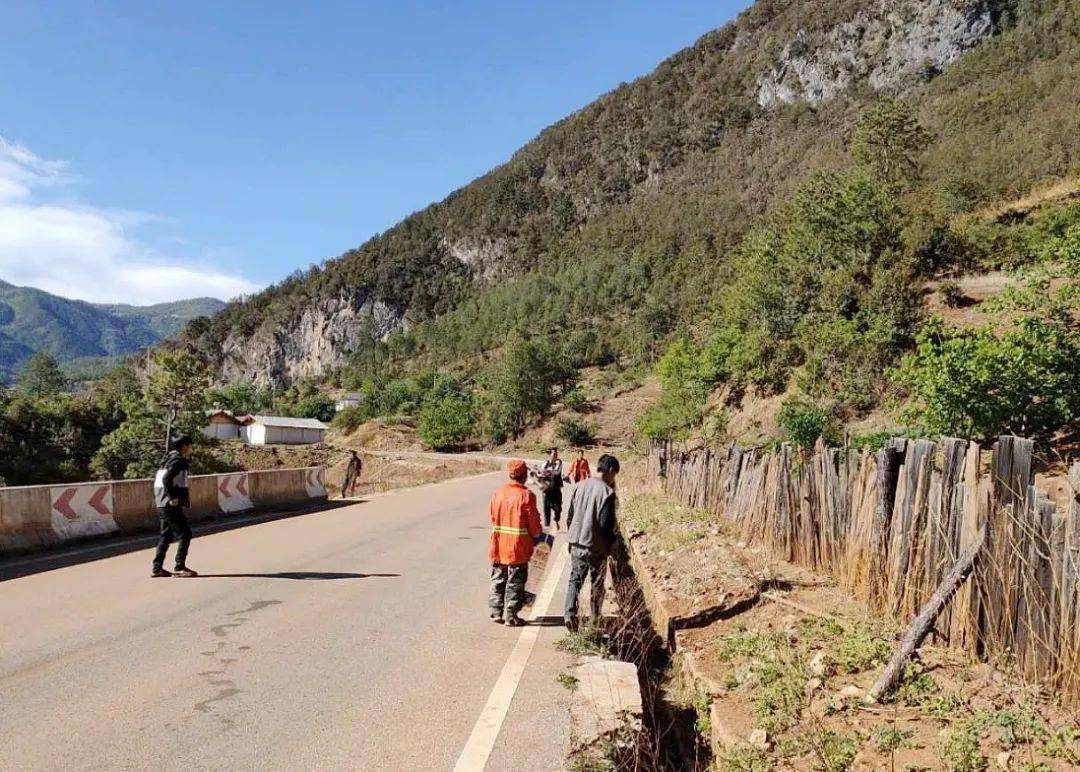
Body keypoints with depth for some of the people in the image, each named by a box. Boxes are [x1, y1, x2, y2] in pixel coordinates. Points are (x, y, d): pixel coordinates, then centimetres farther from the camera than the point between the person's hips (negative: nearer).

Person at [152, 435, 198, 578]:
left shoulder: (169, 459, 18)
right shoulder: (178, 460, -12)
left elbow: (158, 479, 20)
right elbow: (167, 479, -24)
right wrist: (173, 497, -20)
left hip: (162, 503, 10)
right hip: (171, 504, -10)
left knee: (166, 535, 15)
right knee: (184, 533, -4)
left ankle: (157, 568, 18)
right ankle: (180, 568, -3)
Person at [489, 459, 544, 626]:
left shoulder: (498, 493, 2)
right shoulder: (526, 495, -13)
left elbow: (492, 515, 8)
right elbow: (533, 521, -9)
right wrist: (538, 536, 9)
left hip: (499, 546, 5)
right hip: (518, 547, -5)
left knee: (498, 579, 16)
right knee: (515, 582, 6)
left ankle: (496, 611, 20)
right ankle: (511, 615, 10)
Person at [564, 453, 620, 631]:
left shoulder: (581, 486, 3)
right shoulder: (607, 491, -16)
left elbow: (569, 516, 9)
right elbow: (606, 524, -18)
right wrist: (612, 543, -1)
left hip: (577, 544, 5)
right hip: (596, 546, -4)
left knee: (575, 580, 12)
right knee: (597, 584, 13)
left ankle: (569, 614, -5)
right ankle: (595, 620, 24)